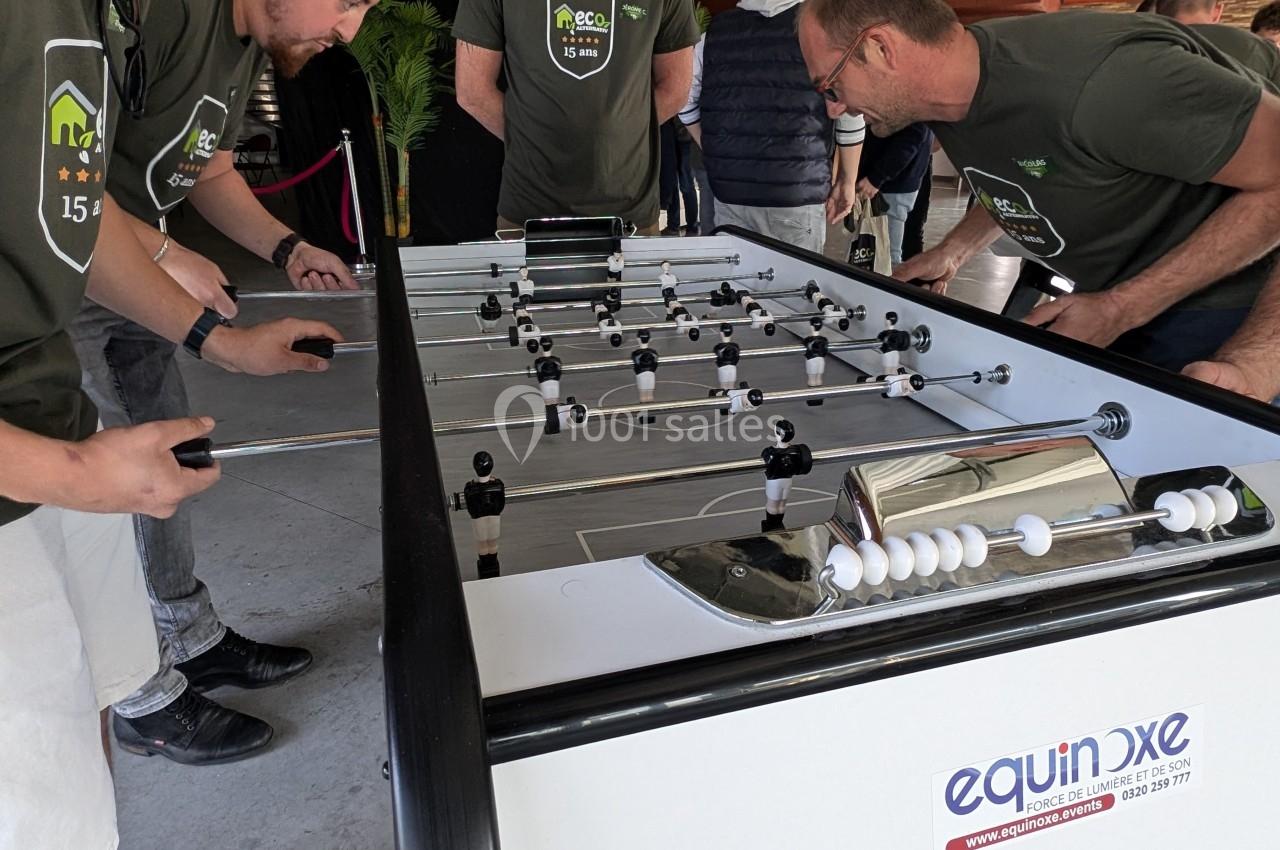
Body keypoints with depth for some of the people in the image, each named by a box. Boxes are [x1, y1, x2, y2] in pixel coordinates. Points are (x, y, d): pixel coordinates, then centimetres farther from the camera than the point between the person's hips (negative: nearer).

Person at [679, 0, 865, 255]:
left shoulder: (713, 32, 7)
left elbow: (685, 102, 14)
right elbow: (849, 114, -4)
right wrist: (848, 181, 7)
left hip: (728, 190, 4)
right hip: (797, 196, -3)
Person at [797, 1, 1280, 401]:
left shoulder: (1098, 82, -32)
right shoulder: (951, 100, -6)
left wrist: (1120, 310, -24)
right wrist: (952, 252, 1)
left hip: (1226, 313, -7)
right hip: (1113, 302, 7)